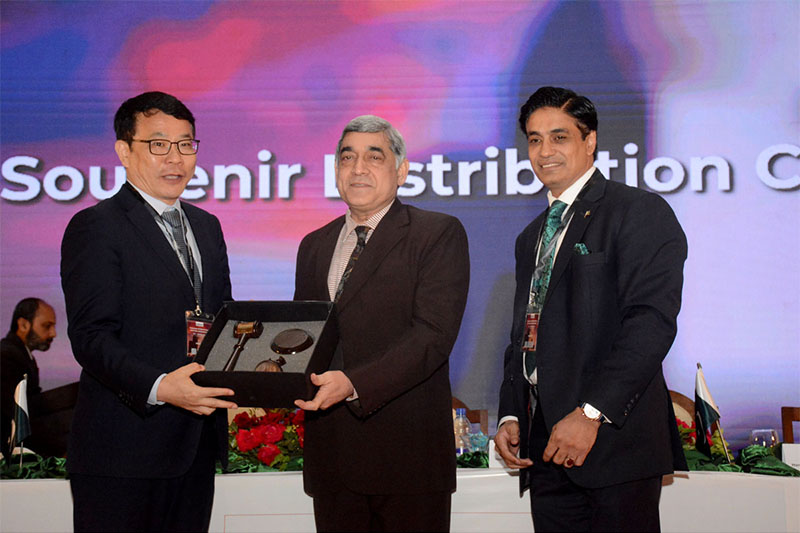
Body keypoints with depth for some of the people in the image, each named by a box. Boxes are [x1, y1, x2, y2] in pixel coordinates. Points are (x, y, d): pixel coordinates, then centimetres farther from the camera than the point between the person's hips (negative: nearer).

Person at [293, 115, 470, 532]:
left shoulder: (439, 234, -3)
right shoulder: (314, 246, 16)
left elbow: (433, 334, -14)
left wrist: (354, 384, -25)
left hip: (407, 452, -5)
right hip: (330, 452, 5)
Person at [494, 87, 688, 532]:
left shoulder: (641, 212, -3)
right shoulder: (532, 237, 21)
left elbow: (652, 321, -15)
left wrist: (592, 414, -20)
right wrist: (510, 416, 8)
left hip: (614, 440, -6)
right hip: (545, 446, 6)